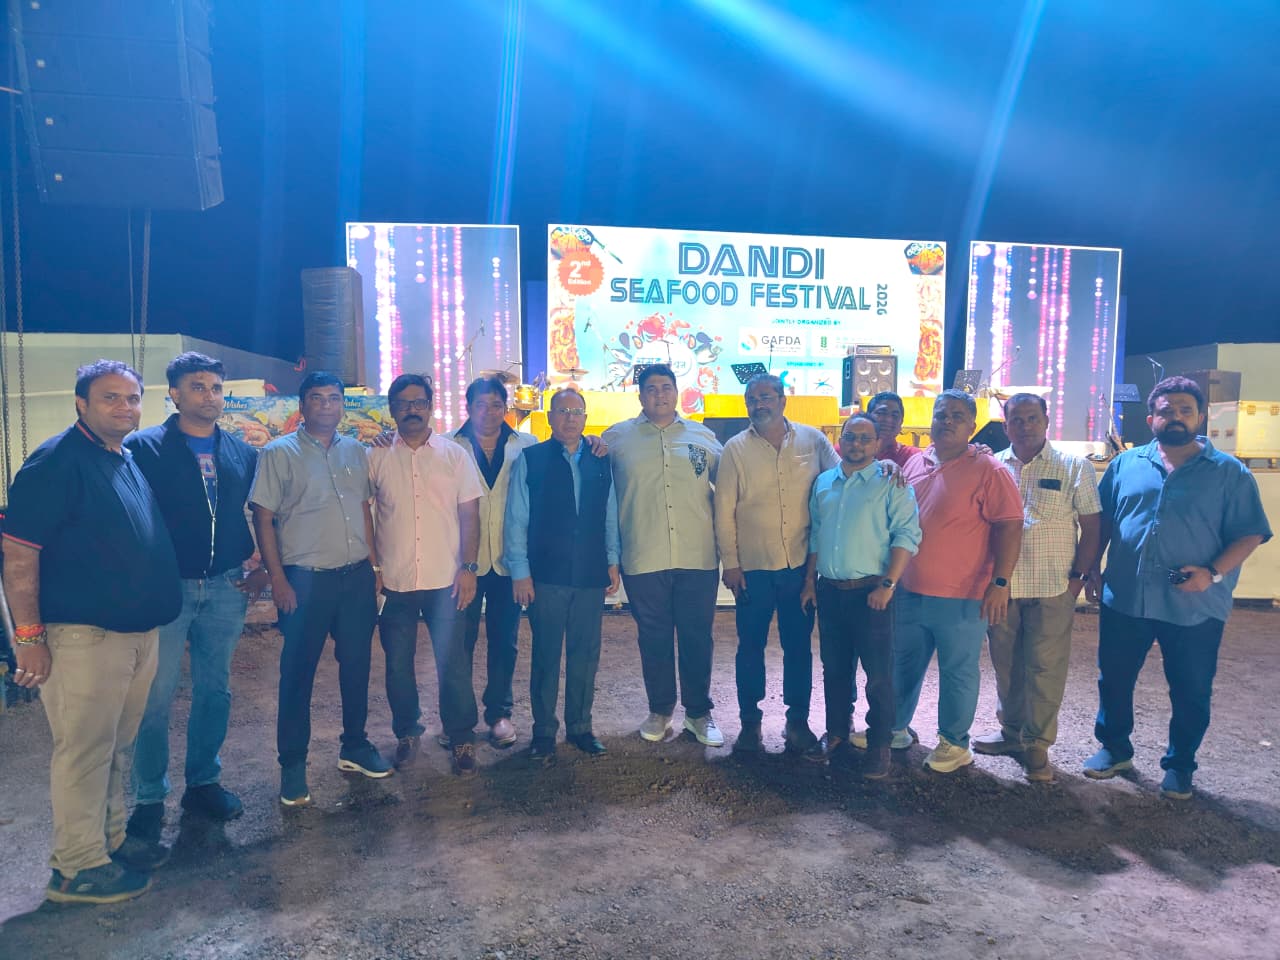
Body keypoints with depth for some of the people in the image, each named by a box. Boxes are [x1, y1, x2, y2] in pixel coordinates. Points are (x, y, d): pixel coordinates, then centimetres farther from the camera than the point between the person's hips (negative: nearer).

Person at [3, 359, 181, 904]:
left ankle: (110, 840, 33)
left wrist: (159, 612, 17)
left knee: (116, 747, 19)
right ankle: (78, 867, 17)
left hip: (139, 630, 8)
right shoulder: (57, 461, -13)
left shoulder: (133, 460, 12)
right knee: (83, 750, 3)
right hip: (83, 635, -8)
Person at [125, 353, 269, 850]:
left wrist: (264, 565, 5)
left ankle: (203, 782, 28)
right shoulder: (143, 447, -5)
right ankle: (149, 798, 17)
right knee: (156, 696, 2)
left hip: (226, 587, 4)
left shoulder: (242, 453, 8)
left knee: (214, 690, 13)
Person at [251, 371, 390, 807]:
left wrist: (374, 564, 10)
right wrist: (278, 580, -10)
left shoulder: (356, 451, 10)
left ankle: (354, 746, 29)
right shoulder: (278, 453, -3)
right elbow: (263, 518, -5)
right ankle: (293, 764, 17)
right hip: (306, 578, -4)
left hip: (357, 576, 4)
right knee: (298, 672, 4)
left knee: (356, 664, 12)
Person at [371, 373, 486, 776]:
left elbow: (469, 514, 2)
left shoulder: (455, 455, 3)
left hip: (445, 580, -1)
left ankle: (462, 739, 15)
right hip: (393, 581, 1)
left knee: (453, 664, 1)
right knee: (398, 664, 11)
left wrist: (468, 567, -6)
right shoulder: (377, 457, 4)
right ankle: (406, 733, 30)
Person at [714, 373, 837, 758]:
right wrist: (730, 563, -4)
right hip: (752, 567, -1)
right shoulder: (735, 449, -1)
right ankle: (750, 720, 25)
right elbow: (724, 511, -2)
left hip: (802, 565, 1)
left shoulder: (813, 440, 2)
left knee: (799, 646, 11)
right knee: (751, 646, 10)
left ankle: (798, 722, 25)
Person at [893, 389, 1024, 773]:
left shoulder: (988, 470, -9)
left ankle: (954, 743, 25)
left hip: (961, 598, -6)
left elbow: (1009, 527, -12)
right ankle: (895, 727, 36)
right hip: (910, 592, 6)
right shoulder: (915, 463, 8)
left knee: (958, 673, 7)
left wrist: (1000, 583, -16)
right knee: (903, 665, 18)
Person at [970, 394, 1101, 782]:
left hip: (1052, 588, -3)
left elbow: (1091, 526, 0)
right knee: (1006, 664, 14)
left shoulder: (1074, 468, 0)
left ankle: (1037, 744, 16)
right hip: (1000, 586, 3)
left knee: (1045, 668, 2)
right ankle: (1012, 731, 30)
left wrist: (1079, 575, -6)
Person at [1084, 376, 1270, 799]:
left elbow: (1250, 533, -3)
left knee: (1191, 692, 12)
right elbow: (1102, 521, 11)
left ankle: (1180, 764, 31)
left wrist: (1213, 572, -17)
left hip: (1193, 609, -2)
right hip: (1123, 601, 2)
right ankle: (1114, 747, 33)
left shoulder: (1229, 473, -2)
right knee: (1114, 680, 14)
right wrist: (1093, 568, 4)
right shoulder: (1126, 464, 5)